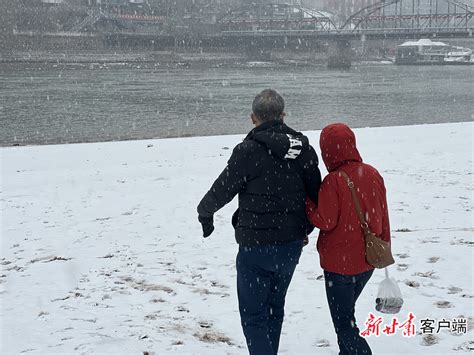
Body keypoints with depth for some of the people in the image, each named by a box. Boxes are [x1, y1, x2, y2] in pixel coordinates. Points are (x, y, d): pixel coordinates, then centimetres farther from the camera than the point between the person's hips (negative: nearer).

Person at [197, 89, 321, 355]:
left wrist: (205, 213, 11)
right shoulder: (304, 148, 1)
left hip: (256, 246, -6)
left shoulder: (248, 151, -16)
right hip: (292, 245, 6)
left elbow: (222, 190, -9)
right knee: (274, 307, 22)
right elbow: (316, 194, 7)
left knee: (254, 314, 2)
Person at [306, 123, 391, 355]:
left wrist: (306, 203, -4)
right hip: (368, 261, 7)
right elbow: (383, 216, 7)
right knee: (347, 311, 26)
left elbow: (326, 222, -18)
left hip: (339, 264, -7)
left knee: (343, 323, 4)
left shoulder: (333, 181, -20)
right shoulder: (373, 174, -1)